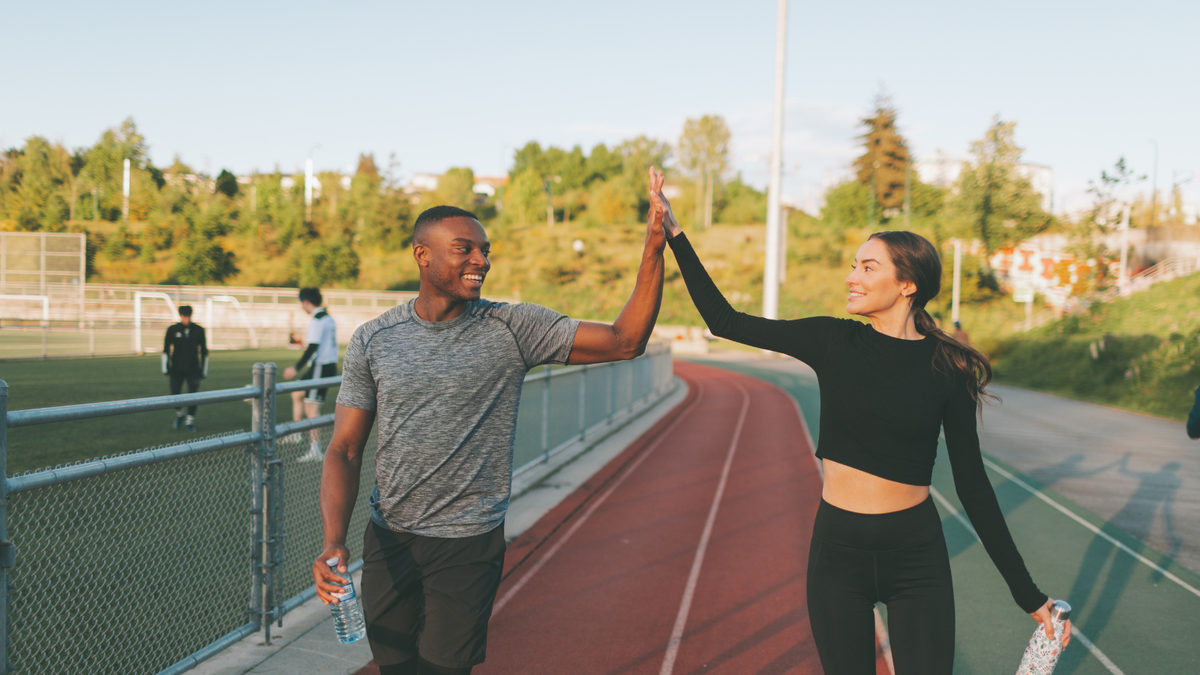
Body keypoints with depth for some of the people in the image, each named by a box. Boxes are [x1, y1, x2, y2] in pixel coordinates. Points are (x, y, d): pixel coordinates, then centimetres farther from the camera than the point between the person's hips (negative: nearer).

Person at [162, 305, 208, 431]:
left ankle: (189, 422, 10)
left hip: (193, 369, 0)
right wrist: (165, 369, -5)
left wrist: (204, 371, 5)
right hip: (176, 369, 0)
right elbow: (165, 350, 1)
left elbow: (204, 351, 6)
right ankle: (179, 415, 29)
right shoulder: (172, 330, -3)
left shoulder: (198, 330, -1)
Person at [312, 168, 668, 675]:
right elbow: (344, 451, -2)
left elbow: (624, 341, -12)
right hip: (387, 540, 3)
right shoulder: (373, 341, -2)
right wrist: (333, 541, -17)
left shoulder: (513, 329, -7)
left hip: (469, 544, -2)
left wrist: (654, 246, -21)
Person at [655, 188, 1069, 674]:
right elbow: (724, 320, -1)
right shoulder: (834, 342, -3)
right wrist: (675, 234, -3)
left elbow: (972, 484, 0)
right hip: (837, 548, 2)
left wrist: (1027, 593, 1)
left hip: (917, 558, -1)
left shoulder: (947, 369, -6)